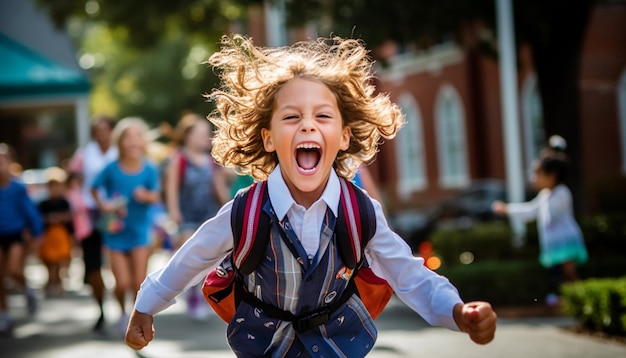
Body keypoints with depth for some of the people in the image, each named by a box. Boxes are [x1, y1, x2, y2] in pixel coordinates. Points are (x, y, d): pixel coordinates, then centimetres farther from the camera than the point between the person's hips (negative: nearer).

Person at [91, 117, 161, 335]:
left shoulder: (149, 170, -9)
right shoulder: (111, 169, -11)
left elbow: (156, 195, -3)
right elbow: (95, 189, 3)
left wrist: (147, 196, -24)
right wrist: (103, 205, -13)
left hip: (139, 229, 0)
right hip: (116, 230, 0)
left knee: (139, 282, -3)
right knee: (123, 283, -1)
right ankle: (123, 311, 31)